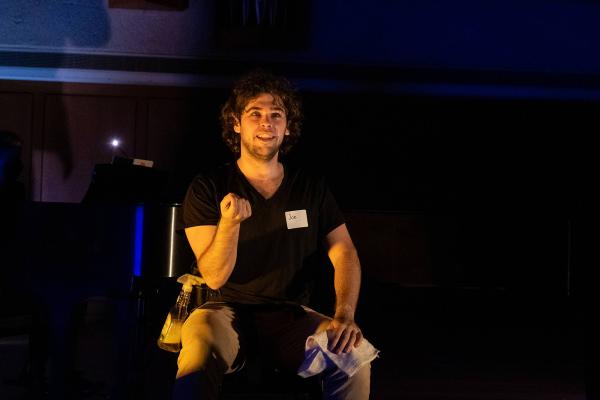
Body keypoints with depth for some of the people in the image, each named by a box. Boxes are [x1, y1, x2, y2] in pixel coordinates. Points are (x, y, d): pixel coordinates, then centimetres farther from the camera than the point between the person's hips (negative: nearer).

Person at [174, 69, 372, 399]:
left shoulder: (312, 188, 6)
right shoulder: (207, 189, -4)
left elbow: (344, 253, 3)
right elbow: (215, 277, -10)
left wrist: (344, 317, -15)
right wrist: (230, 222, -29)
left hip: (288, 314, 3)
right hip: (228, 310, -3)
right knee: (199, 354, -39)